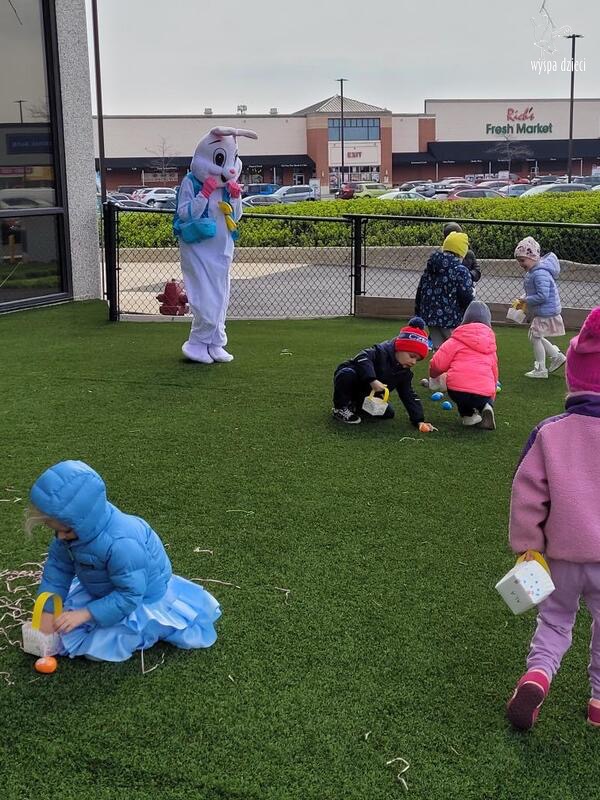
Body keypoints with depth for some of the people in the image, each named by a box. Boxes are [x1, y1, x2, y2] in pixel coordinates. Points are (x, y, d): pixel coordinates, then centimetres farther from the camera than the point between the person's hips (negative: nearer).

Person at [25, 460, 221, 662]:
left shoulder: (121, 545, -43)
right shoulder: (73, 527, -21)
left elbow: (129, 595, -34)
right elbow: (58, 566, -9)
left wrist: (85, 614, -34)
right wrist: (47, 611, -15)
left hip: (141, 598, -8)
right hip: (104, 590, 8)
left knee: (97, 649, -11)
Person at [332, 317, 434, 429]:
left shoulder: (405, 373, -3)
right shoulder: (382, 352, -27)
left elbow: (409, 395, -1)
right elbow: (363, 357, -45)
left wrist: (419, 420, -12)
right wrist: (372, 380, -55)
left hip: (368, 396, 7)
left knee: (388, 414, -6)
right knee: (347, 373, -41)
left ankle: (354, 407, 13)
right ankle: (341, 408, -17)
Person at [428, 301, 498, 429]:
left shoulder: (457, 340, 9)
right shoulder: (490, 343, 22)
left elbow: (437, 364, 2)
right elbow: (494, 372, 31)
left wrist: (433, 375, 26)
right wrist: (491, 396, 47)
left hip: (457, 391, -1)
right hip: (484, 393, 1)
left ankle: (468, 415, 15)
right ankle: (486, 407, 1)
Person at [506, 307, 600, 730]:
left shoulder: (548, 433, -10)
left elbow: (528, 493, -8)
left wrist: (526, 544, 1)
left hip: (562, 552, 1)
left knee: (555, 619, 19)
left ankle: (538, 673, -3)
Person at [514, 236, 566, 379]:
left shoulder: (540, 273, -26)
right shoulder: (532, 272, 6)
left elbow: (543, 296, -31)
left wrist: (526, 300, -20)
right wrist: (524, 299, 2)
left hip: (545, 312, -11)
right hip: (539, 312, 11)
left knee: (535, 337, -1)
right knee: (535, 337, 20)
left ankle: (540, 369, 11)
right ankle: (557, 356, 31)